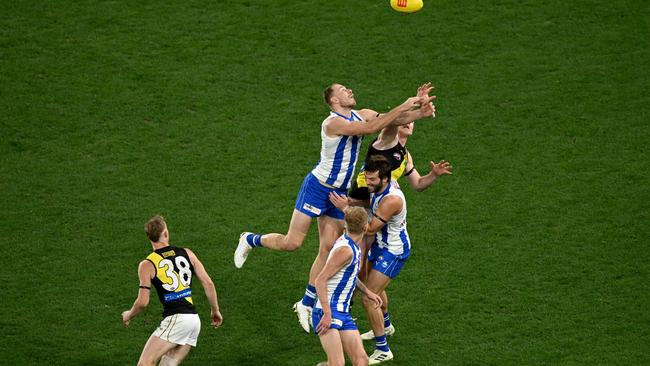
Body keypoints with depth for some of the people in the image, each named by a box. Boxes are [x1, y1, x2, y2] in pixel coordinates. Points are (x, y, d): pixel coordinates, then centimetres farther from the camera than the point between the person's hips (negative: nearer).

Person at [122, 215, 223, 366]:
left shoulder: (147, 265, -2)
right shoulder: (187, 253, 11)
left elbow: (143, 302, -7)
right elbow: (208, 283, 9)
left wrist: (128, 315, 13)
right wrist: (215, 311, 21)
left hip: (175, 319, -6)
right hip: (194, 320, 6)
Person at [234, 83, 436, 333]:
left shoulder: (360, 115, 3)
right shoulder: (333, 123, -21)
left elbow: (395, 120, -1)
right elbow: (371, 128, -31)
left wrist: (420, 112, -19)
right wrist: (403, 107, -30)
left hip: (340, 194, 7)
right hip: (317, 188, -7)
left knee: (327, 251, 5)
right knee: (292, 243, -7)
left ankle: (307, 304, 15)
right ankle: (250, 240, 20)